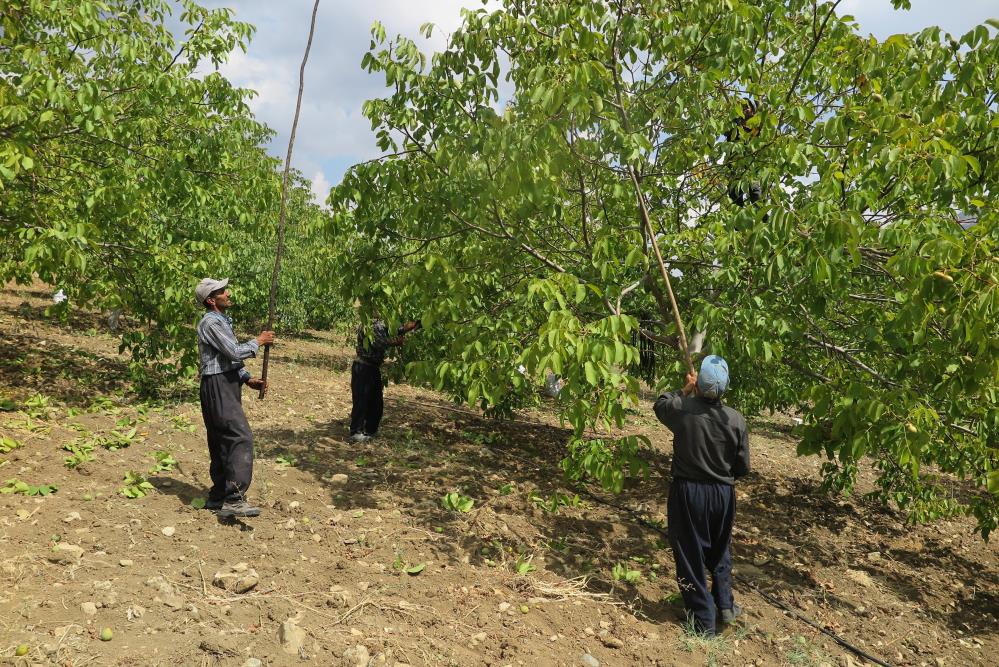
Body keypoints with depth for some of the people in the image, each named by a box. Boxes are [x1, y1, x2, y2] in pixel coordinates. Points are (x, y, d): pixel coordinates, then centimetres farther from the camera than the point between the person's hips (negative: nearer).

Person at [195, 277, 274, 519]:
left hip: (228, 384, 10)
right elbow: (235, 352, -20)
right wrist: (258, 342, -5)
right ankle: (234, 499, -22)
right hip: (217, 386, -10)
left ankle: (218, 497, 20)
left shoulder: (223, 321, 20)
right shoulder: (211, 322, -13)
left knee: (223, 442, 12)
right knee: (241, 437, -19)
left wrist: (248, 379, 13)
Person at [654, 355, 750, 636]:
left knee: (690, 556, 10)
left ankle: (704, 620, 17)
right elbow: (743, 467, -1)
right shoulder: (735, 420, -10)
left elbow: (660, 404, 10)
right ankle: (725, 605, 34)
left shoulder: (682, 410, -16)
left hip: (687, 492, -2)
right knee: (720, 552, 27)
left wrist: (685, 389, 20)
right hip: (723, 494, 3)